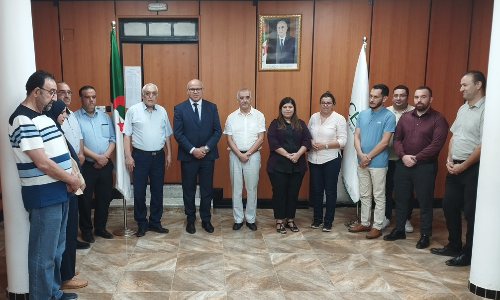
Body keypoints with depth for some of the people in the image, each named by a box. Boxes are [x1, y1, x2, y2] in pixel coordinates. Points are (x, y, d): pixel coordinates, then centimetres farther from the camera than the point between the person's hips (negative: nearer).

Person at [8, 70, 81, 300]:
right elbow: (42, 163, -21)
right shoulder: (23, 120, -17)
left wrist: (70, 177, 0)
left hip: (58, 192, 10)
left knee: (57, 249, 19)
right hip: (43, 196, -9)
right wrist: (71, 180, -9)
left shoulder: (43, 116, 13)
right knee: (44, 253, 2)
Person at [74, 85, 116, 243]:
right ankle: (86, 230, 22)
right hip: (85, 165, -4)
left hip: (105, 165, 5)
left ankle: (100, 227, 28)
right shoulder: (75, 117, -6)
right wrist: (97, 157, -15)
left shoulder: (105, 117, 10)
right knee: (85, 199, 6)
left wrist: (105, 156, -9)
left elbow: (112, 139, 7)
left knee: (104, 197, 12)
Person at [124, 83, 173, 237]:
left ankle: (155, 222, 23)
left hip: (158, 156, 4)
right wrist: (128, 156, -10)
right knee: (139, 192, 4)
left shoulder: (162, 111, 7)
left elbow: (167, 135, 12)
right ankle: (141, 224, 18)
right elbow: (127, 135, -5)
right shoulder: (133, 110, -4)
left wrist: (169, 154, 8)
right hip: (140, 156, -3)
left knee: (157, 191, 10)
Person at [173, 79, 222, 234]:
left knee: (207, 190, 9)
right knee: (189, 190, 10)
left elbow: (217, 131, -1)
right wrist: (192, 150, -16)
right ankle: (190, 220, 25)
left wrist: (206, 148, -12)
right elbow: (178, 134, -7)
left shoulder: (212, 107, 3)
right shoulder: (179, 108, -2)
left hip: (208, 156, 1)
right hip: (188, 156, -1)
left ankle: (206, 220, 24)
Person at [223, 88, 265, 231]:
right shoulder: (231, 117, 4)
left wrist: (248, 154, -11)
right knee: (236, 188, 6)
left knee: (252, 188, 5)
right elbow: (229, 139, 1)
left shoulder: (259, 116, 0)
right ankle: (238, 219, 17)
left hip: (253, 155, -1)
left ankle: (251, 219, 17)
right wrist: (239, 154, -11)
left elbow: (261, 138, -5)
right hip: (235, 155, 1)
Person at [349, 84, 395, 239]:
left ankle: (377, 227, 15)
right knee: (364, 195, 15)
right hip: (361, 162, 6)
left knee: (379, 197, 5)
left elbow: (384, 142, -14)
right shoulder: (362, 114, 7)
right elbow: (356, 136, 3)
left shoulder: (389, 116, -10)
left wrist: (368, 157, -12)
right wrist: (361, 155, -13)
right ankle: (364, 223, 27)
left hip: (378, 163, -5)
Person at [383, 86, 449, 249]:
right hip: (403, 164, 4)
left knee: (425, 201, 5)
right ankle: (399, 229, 26)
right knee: (401, 199, 12)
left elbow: (437, 144, -13)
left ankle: (425, 235, 18)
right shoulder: (405, 117, 9)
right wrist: (403, 156, -11)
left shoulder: (438, 119, -5)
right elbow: (397, 139, 6)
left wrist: (416, 158, -15)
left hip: (425, 166, -4)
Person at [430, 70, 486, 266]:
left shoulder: (486, 110, -14)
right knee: (449, 206, 14)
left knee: (471, 212, 2)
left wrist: (463, 166, -14)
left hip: (473, 169, -8)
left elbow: (483, 145, -18)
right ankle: (454, 246, 28)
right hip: (454, 167, 8)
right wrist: (449, 160, 3)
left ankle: (469, 254, 15)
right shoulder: (463, 108, 13)